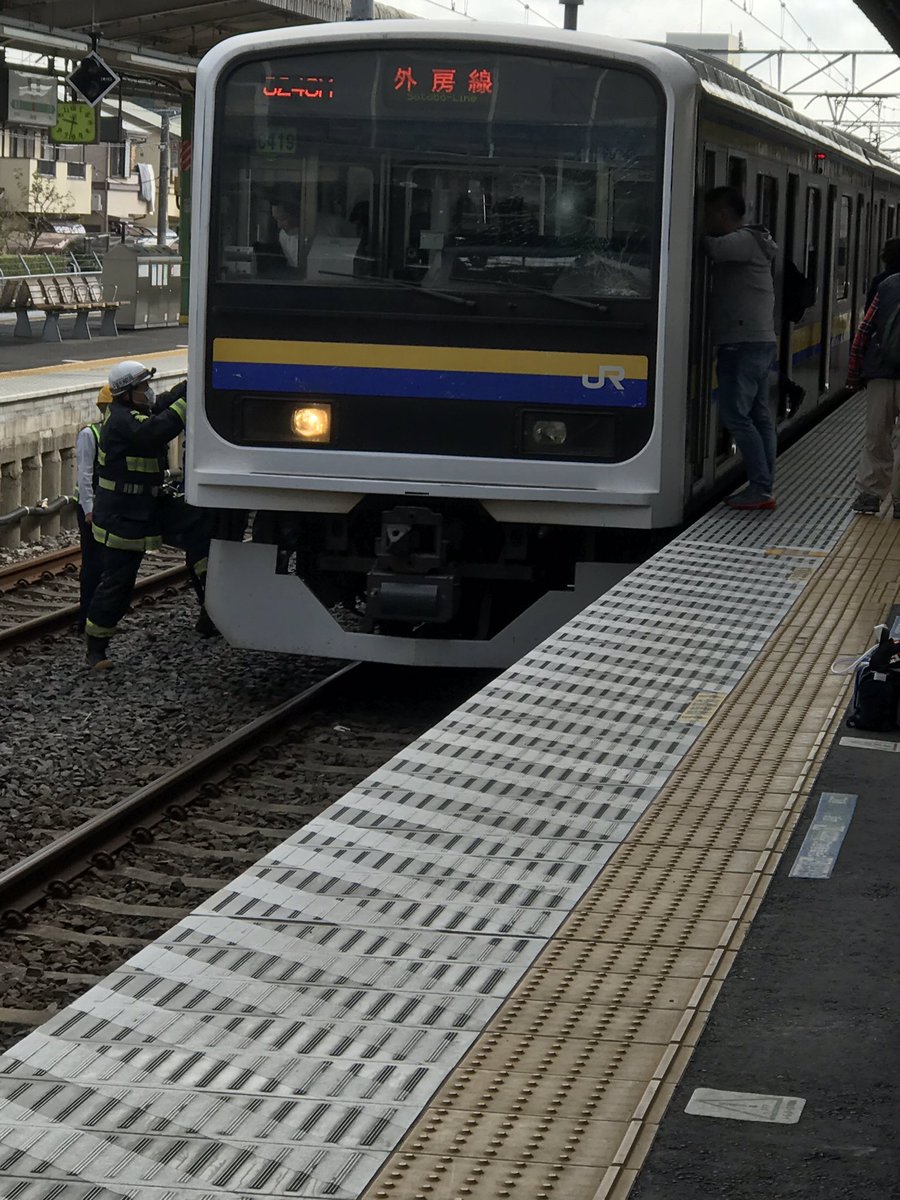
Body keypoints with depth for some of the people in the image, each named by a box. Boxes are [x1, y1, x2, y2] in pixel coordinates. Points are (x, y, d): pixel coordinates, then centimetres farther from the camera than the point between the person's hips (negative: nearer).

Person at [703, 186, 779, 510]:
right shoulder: (754, 242, 20)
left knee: (736, 415, -10)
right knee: (759, 414, 9)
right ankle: (764, 487, 10)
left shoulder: (744, 240, -11)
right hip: (760, 342, 10)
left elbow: (713, 249, -26)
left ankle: (760, 487, -11)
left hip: (744, 344, -10)